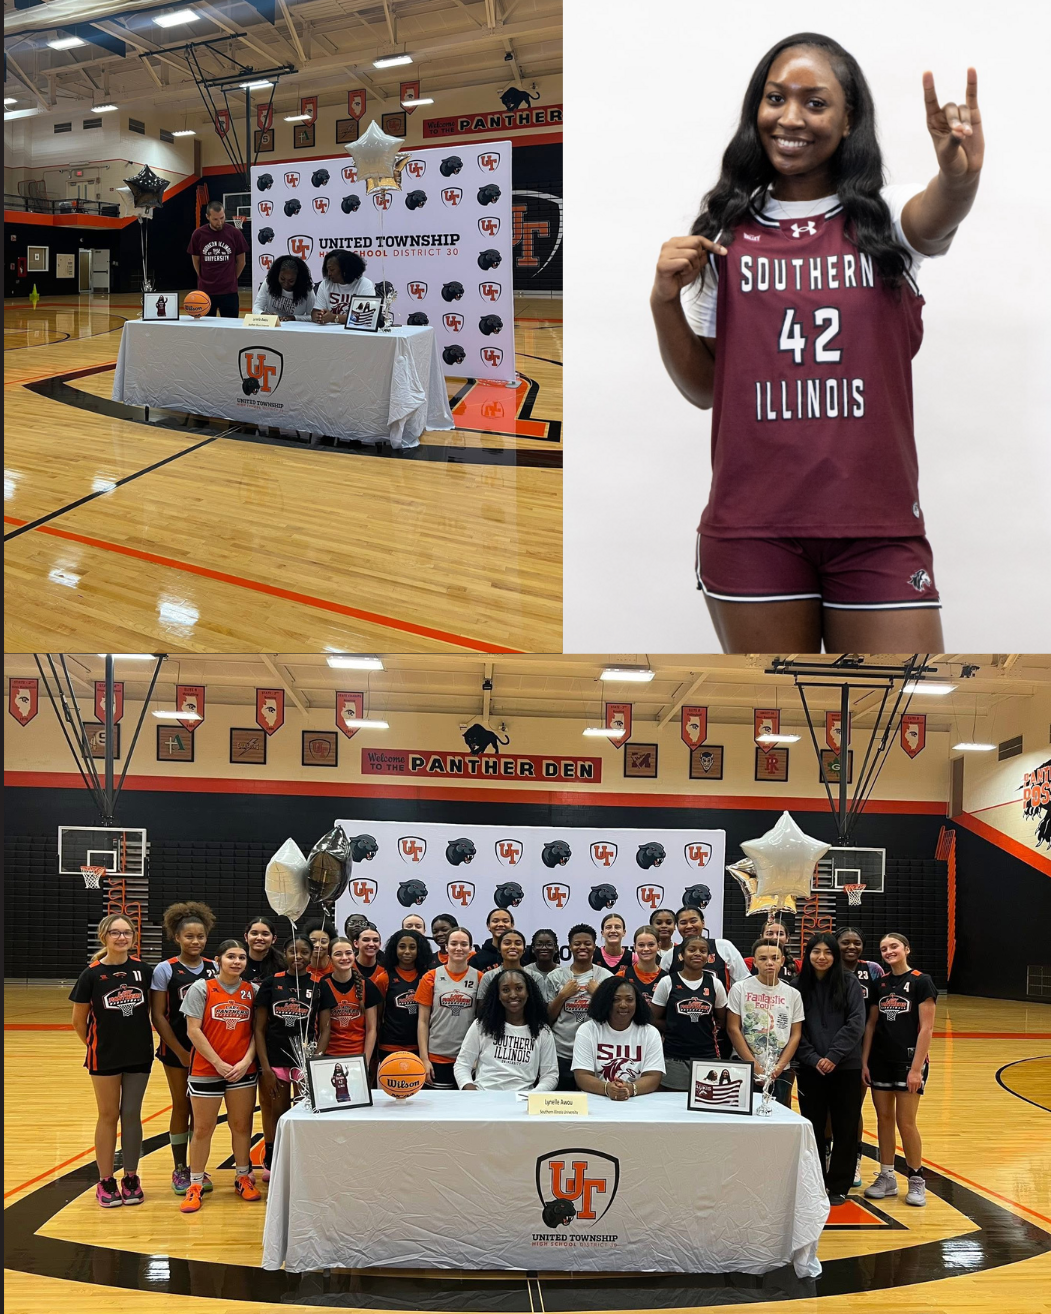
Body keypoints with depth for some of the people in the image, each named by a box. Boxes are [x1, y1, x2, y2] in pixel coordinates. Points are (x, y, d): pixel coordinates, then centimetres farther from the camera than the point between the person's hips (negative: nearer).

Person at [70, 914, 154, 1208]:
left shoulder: (142, 969, -4)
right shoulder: (92, 974, -10)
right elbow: (79, 1021, -1)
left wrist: (139, 1036, 6)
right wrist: (96, 1045, 5)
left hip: (139, 1055, 2)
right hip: (105, 1058, -2)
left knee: (131, 1115, 9)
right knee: (108, 1116, 7)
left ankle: (131, 1178, 20)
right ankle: (106, 1182, 17)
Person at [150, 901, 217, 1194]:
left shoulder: (214, 969, 3)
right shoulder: (165, 970, -6)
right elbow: (157, 1016, -7)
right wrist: (181, 1052, -10)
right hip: (177, 1050, -3)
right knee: (181, 1107, 5)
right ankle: (180, 1170, 16)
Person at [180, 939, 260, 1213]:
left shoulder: (251, 991, 3)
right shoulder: (201, 989, -5)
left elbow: (256, 1031, 5)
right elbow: (194, 1031, -9)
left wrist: (246, 1061, -10)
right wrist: (219, 1063, -12)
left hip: (243, 1071, 3)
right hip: (206, 1071, -2)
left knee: (242, 1126, 9)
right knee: (203, 1129, 5)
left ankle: (243, 1178, 24)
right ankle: (195, 1185, 14)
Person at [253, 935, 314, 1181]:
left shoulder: (317, 985, 0)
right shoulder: (271, 983, 0)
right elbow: (260, 1028, 0)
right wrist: (265, 1067, -6)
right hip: (275, 1057, 0)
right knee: (277, 1114, 6)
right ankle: (271, 1164, 20)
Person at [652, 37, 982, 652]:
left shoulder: (884, 219, 6)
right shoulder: (727, 233, 9)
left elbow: (934, 219, -20)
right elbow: (703, 388, 12)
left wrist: (959, 175, -42)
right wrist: (665, 301, -4)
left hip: (879, 529, 0)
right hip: (751, 527, 1)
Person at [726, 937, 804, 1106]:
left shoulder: (793, 994, 6)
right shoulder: (740, 989, -2)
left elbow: (795, 1034, 6)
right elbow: (733, 1029, -4)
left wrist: (778, 1068, -6)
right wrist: (755, 1067, -8)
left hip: (779, 1074, 2)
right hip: (744, 1072, -2)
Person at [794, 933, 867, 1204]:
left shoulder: (849, 983, 0)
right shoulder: (799, 986, 2)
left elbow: (856, 1023, -7)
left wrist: (834, 1055, -15)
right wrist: (813, 1059, -11)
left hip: (846, 1067, -1)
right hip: (810, 1068, 1)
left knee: (845, 1128, 3)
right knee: (813, 1126, 6)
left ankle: (839, 1186, 15)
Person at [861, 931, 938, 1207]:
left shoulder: (921, 982, -8)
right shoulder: (880, 984, 8)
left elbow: (926, 1027, -11)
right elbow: (871, 1024, 11)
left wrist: (917, 1067, -15)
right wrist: (864, 1061, 5)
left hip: (908, 1060, -5)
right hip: (880, 1060, 5)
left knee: (905, 1121, -3)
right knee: (884, 1118, 8)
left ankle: (916, 1180, 11)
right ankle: (886, 1177, 18)